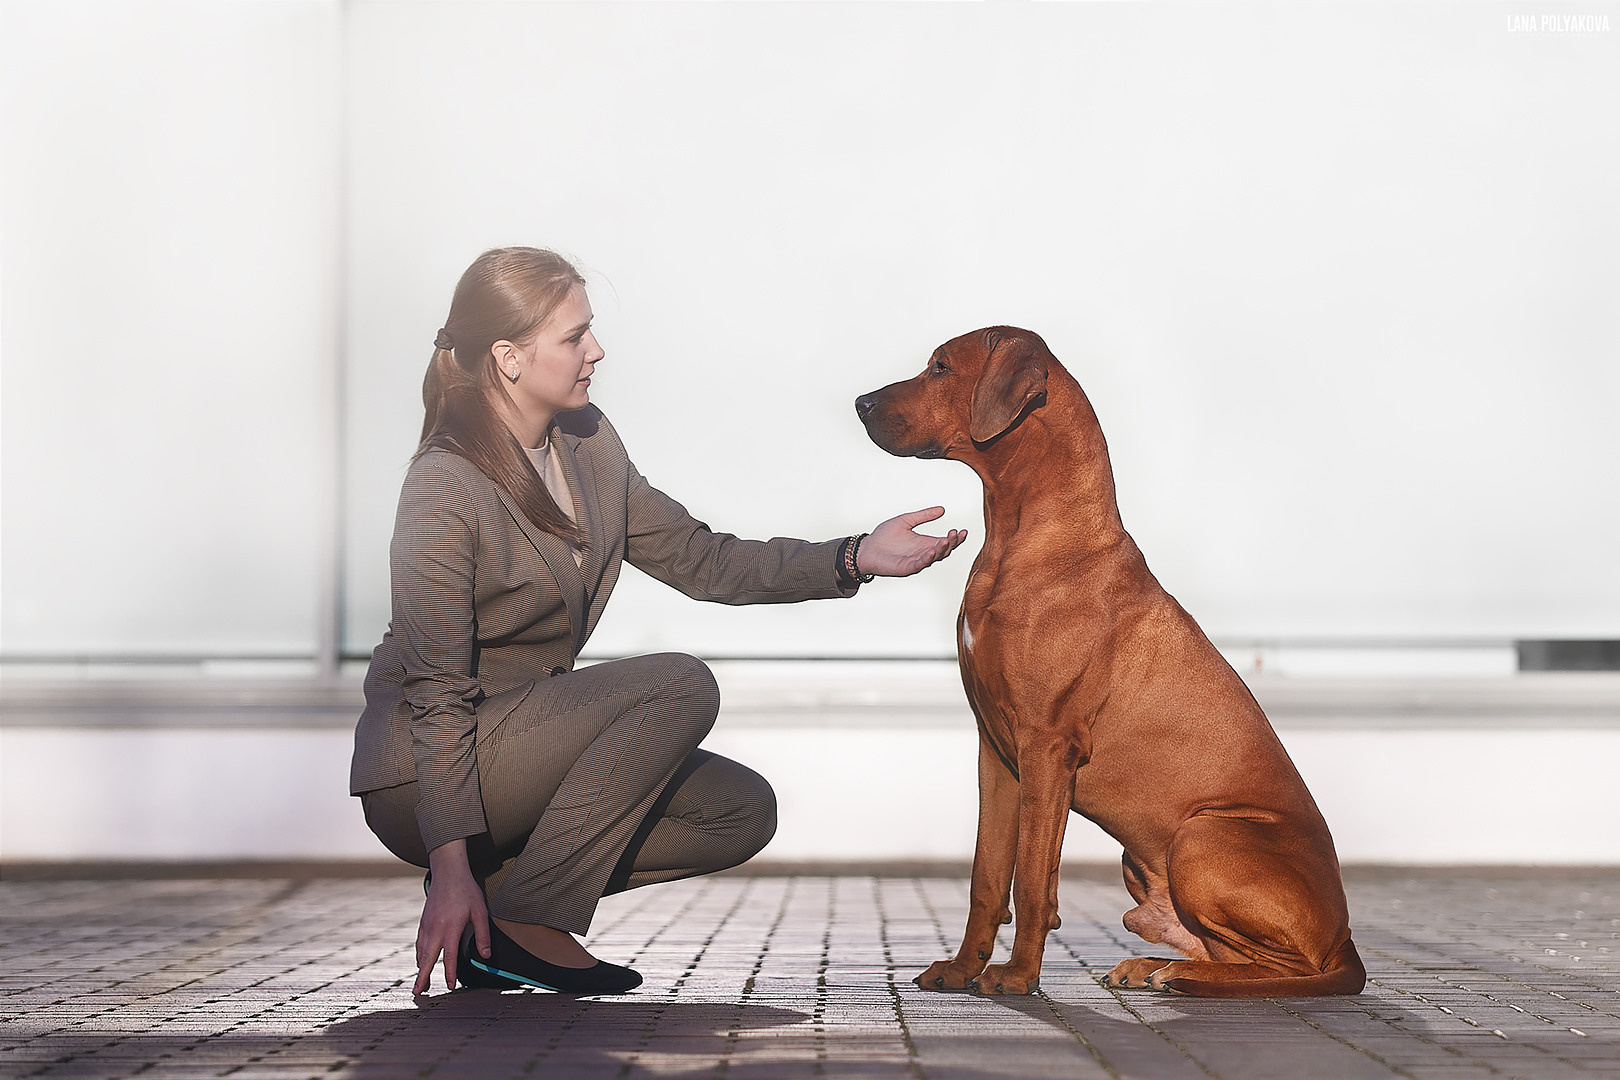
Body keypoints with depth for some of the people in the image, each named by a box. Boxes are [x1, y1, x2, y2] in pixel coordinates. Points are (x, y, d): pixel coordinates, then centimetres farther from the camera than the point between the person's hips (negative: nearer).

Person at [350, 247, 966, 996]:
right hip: (419, 775, -9)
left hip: (528, 741, 9)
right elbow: (437, 694, -23)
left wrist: (854, 559, -2)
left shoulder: (587, 444, 4)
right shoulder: (443, 492, -21)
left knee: (743, 812, -1)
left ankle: (499, 881, 1)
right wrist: (450, 863, -27)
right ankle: (520, 926, -19)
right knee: (681, 687, -24)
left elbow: (697, 560, 9)